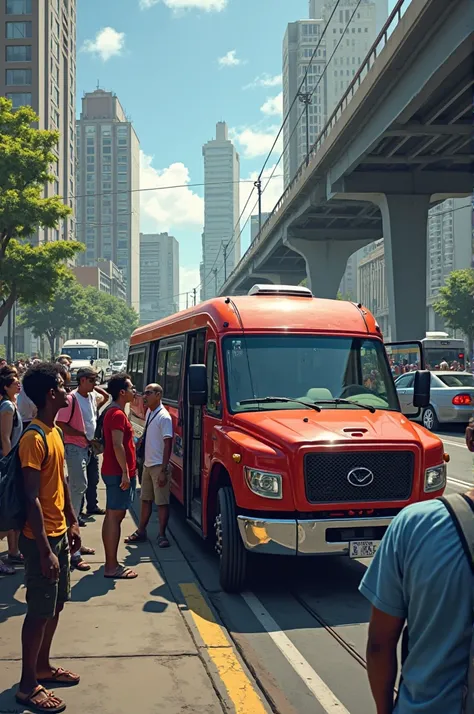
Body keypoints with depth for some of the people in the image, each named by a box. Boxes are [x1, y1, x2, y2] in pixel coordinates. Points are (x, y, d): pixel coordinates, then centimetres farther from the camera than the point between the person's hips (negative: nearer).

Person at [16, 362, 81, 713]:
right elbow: (32, 498, -24)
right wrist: (45, 550, -23)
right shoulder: (34, 438, -22)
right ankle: (28, 686, 14)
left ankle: (43, 667, 34)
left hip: (59, 532, 9)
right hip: (42, 538, -9)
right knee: (40, 611, 1)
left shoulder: (54, 431, 7)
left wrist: (72, 523, 18)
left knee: (56, 605, 18)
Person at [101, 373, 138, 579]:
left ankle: (111, 563, 19)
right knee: (115, 516, -7)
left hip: (114, 471, 11)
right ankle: (112, 566, -4)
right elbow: (117, 445, -23)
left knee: (112, 516, 13)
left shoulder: (112, 412, 16)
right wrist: (125, 472, -24)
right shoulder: (118, 414, -16)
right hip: (118, 472, -11)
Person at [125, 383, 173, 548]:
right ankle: (141, 532, 26)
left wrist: (163, 470, -22)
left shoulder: (164, 417, -17)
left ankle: (162, 535, 9)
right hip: (147, 464, 8)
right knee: (145, 499, 16)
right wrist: (140, 441, 4)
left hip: (159, 466, -8)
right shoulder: (149, 413, 8)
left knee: (162, 502, 0)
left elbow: (167, 444, -19)